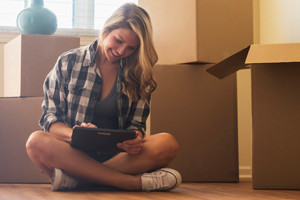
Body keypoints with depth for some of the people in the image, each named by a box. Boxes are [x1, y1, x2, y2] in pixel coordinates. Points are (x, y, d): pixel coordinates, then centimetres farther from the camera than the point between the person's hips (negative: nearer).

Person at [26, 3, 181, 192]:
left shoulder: (137, 74, 10)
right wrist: (74, 134, -22)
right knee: (36, 141, -34)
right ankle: (135, 182, -37)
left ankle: (74, 178, -33)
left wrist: (135, 141, -20)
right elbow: (50, 118, 1)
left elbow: (136, 124, 6)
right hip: (75, 151, -1)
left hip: (118, 154, 1)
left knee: (168, 143, -28)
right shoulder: (68, 62, 4)